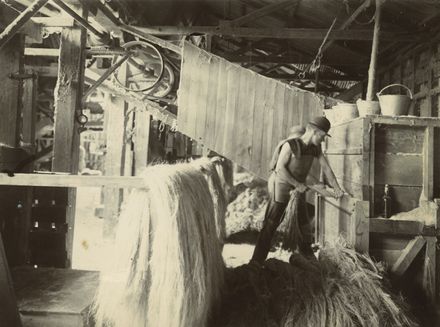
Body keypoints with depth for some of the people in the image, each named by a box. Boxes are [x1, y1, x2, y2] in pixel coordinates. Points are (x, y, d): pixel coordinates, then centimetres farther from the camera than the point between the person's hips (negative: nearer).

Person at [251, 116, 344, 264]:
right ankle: (256, 261, -5)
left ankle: (307, 255, 34)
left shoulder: (315, 147, -2)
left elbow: (326, 167, 2)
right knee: (270, 224, -9)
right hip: (281, 186, -7)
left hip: (298, 189, 7)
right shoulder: (290, 145, -22)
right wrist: (298, 185, -21)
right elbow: (280, 168, -23)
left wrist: (336, 188, -1)